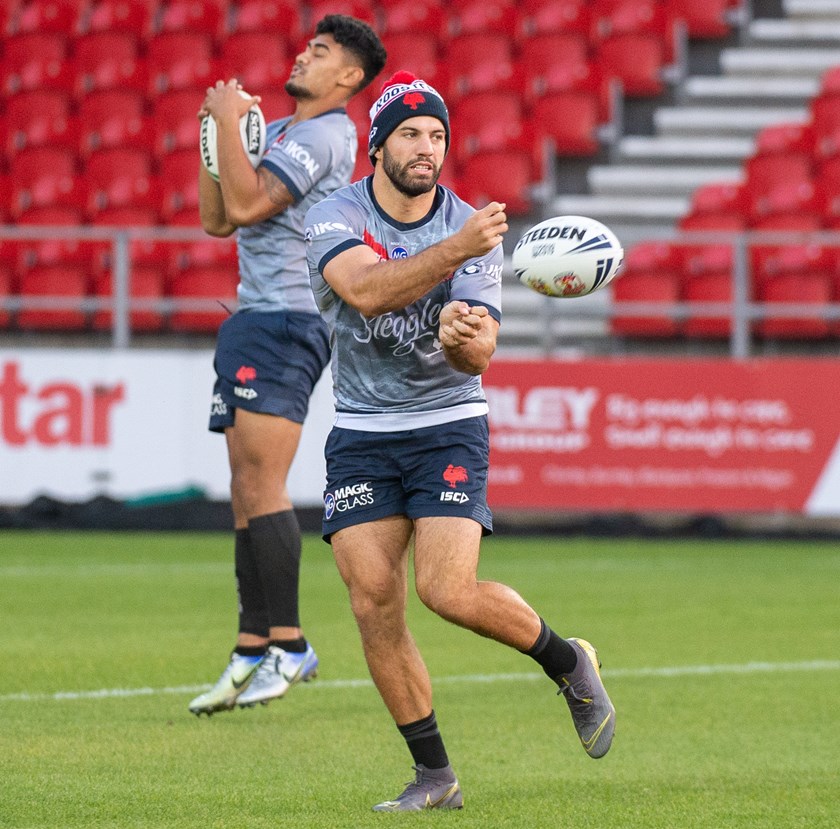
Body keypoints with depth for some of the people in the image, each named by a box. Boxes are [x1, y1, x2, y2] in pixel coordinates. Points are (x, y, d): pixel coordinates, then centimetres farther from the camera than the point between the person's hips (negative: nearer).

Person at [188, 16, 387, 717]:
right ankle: (253, 652, 8)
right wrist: (217, 132, 12)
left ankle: (289, 646, -14)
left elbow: (247, 205, -19)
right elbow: (217, 219, 20)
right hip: (253, 319, 10)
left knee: (260, 486, -15)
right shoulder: (276, 132, 21)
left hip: (286, 321, -10)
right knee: (247, 494, 7)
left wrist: (230, 119, -10)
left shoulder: (322, 135, -10)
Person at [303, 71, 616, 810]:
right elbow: (367, 290, -29)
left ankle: (568, 663, 9)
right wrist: (455, 250, -41)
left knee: (448, 590, -19)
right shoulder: (334, 218, -8)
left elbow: (481, 354, -12)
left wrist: (463, 339, -37)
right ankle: (434, 776, 4)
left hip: (447, 425, -2)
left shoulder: (473, 229, -7)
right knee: (374, 603, -7)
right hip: (361, 435, 2)